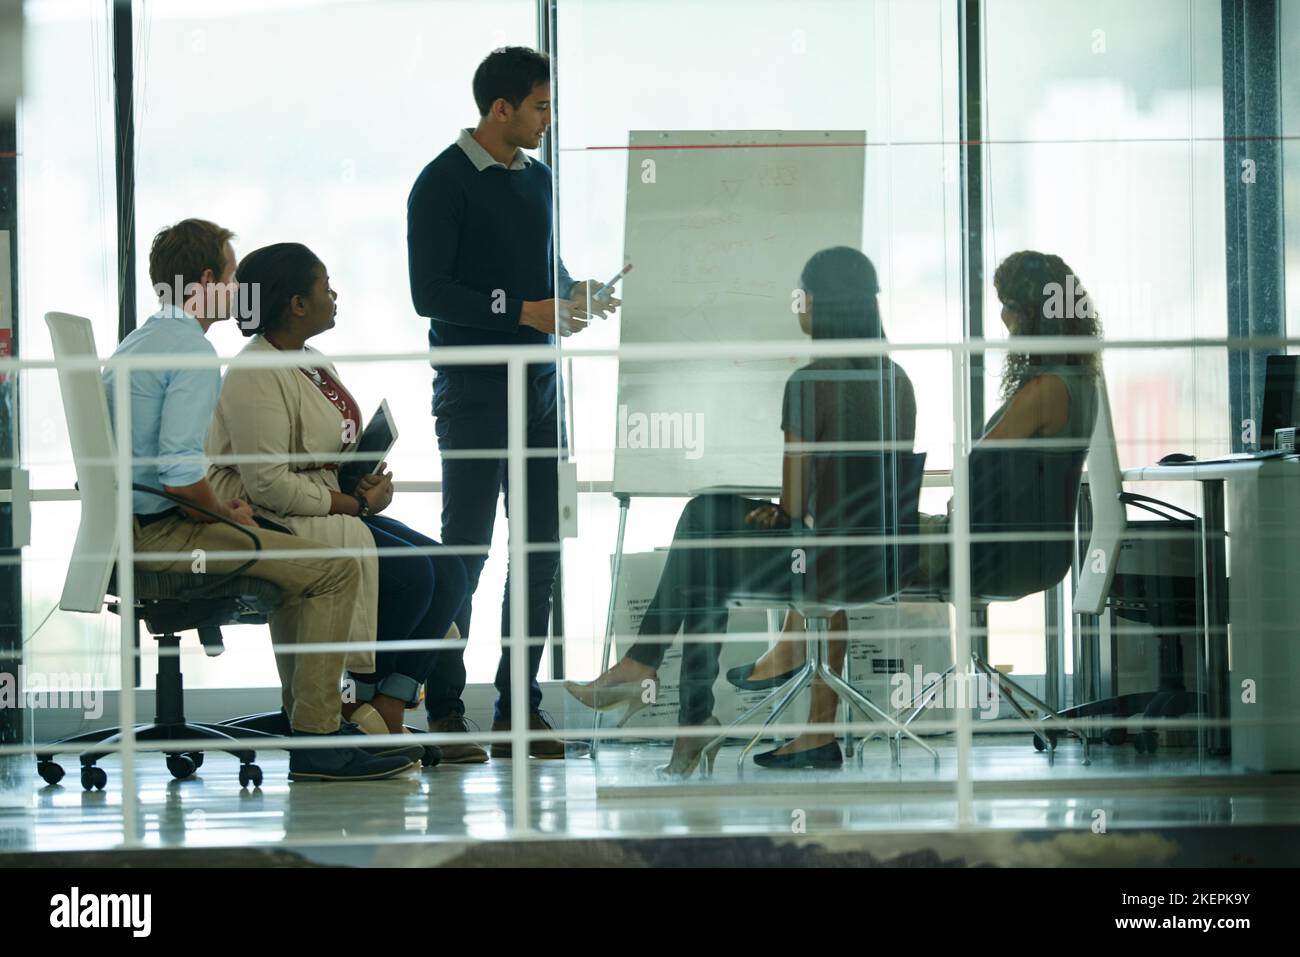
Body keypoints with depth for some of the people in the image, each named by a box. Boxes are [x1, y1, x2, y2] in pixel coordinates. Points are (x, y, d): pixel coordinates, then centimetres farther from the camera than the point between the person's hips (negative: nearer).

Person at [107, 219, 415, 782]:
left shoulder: (134, 345, 16)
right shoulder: (193, 354, -16)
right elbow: (179, 472, -25)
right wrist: (227, 513, -8)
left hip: (126, 526, 11)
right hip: (162, 534, -11)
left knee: (295, 558, 27)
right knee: (336, 568, -12)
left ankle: (305, 712, 32)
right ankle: (313, 740, -12)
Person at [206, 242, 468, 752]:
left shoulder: (313, 363, 16)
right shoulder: (256, 376, -16)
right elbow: (271, 486, -23)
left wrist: (369, 484, -2)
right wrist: (357, 504, -17)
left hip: (329, 512, 10)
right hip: (271, 524, -10)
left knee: (447, 570, -7)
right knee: (409, 572, -24)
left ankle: (388, 712, -12)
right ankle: (361, 704, -6)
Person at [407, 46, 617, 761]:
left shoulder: (538, 179, 15)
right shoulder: (444, 183, -7)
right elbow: (430, 293, -14)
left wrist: (577, 294, 3)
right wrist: (523, 310, -19)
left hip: (538, 384, 7)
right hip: (473, 390, -7)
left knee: (541, 548, 5)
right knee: (465, 548, -5)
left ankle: (518, 705, 12)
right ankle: (444, 713, 0)